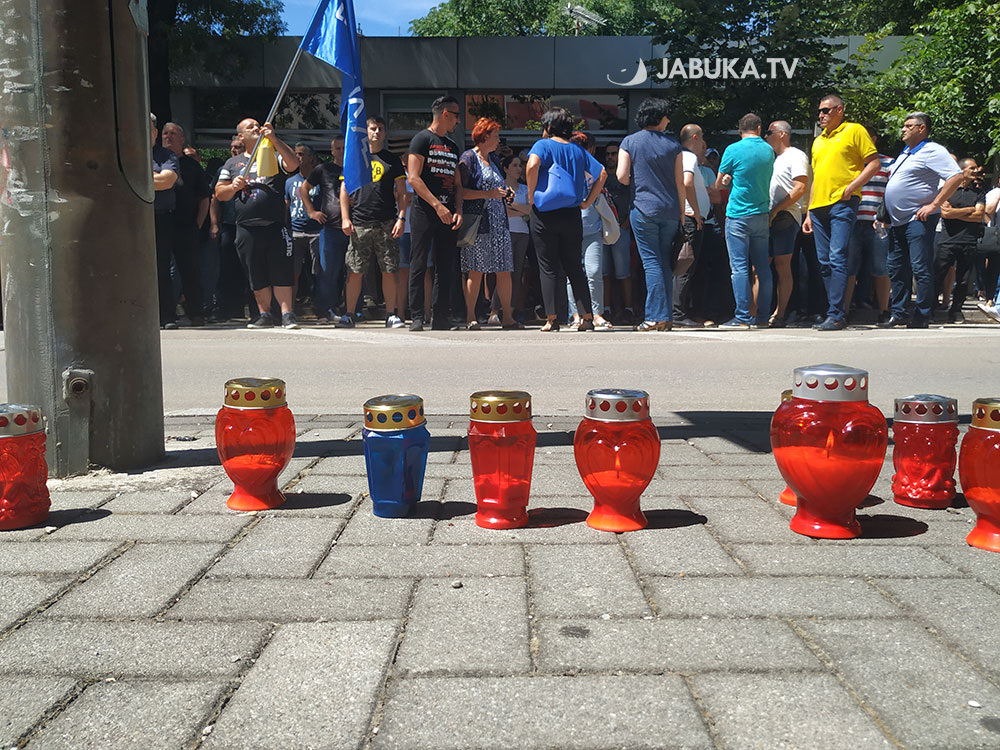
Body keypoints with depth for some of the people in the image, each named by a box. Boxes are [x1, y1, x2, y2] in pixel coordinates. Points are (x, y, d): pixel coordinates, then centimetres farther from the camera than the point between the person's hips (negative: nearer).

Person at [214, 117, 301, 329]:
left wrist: (274, 140, -14)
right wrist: (233, 187, -6)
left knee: (281, 272, -5)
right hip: (247, 228, 2)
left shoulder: (273, 155, 12)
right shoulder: (232, 164, 17)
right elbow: (219, 193, 15)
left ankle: (287, 314, -2)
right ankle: (264, 314, 15)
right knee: (256, 274, 6)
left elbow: (293, 164, -8)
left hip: (275, 224, -2)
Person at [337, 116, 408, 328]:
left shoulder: (392, 160, 12)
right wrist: (345, 218, 1)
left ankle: (391, 314, 5)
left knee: (389, 271, -2)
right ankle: (349, 314, 8)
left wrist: (401, 218, -3)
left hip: (386, 224, 0)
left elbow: (401, 193, 9)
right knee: (355, 271, 0)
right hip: (359, 224, 0)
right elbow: (345, 191, 11)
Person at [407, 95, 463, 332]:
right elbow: (413, 178, -10)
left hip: (448, 215, 7)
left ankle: (441, 317, 8)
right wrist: (437, 205, -16)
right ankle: (417, 317, -6)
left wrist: (458, 211, 4)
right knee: (419, 266, -6)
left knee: (446, 268, 4)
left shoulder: (452, 147, 21)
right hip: (424, 212, -7)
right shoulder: (422, 139, -1)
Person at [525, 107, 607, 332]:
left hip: (544, 213, -4)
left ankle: (551, 319, -3)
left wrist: (531, 194, -11)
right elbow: (602, 174, 12)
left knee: (548, 268, 2)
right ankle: (587, 317, 5)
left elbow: (532, 164, -22)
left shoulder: (543, 145, -1)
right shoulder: (578, 150, 13)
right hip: (572, 214, 4)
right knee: (575, 267, 9)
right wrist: (588, 202, 11)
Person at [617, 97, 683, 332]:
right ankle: (666, 316, 11)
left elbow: (622, 176, -6)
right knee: (666, 264, 9)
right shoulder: (673, 145, 6)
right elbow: (680, 182, 5)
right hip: (670, 211, 3)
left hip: (643, 209, -2)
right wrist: (681, 212, 13)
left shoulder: (629, 142, 1)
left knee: (652, 263, -5)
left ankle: (656, 316, -11)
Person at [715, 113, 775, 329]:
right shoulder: (769, 151, 8)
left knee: (740, 267, -6)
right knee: (762, 267, 7)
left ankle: (743, 317, -9)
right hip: (762, 214, 5)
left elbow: (718, 184, 3)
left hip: (738, 216, -5)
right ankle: (763, 316, 10)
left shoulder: (734, 150, -6)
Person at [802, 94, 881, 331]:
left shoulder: (854, 130, 4)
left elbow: (874, 163, -1)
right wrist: (809, 214, 19)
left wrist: (851, 187, -13)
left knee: (837, 258, -14)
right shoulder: (818, 140, 23)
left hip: (842, 203, -7)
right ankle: (835, 312, 10)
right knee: (824, 263, 5)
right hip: (819, 205, 7)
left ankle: (836, 315, -16)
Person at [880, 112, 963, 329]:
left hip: (919, 220, -9)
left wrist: (934, 205, -20)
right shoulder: (905, 154, 21)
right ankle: (900, 313, 16)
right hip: (899, 222, 9)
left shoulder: (932, 150, -7)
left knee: (921, 269, -8)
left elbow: (956, 176, -17)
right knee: (896, 269, 9)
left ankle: (922, 316, -4)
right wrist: (884, 216, 19)